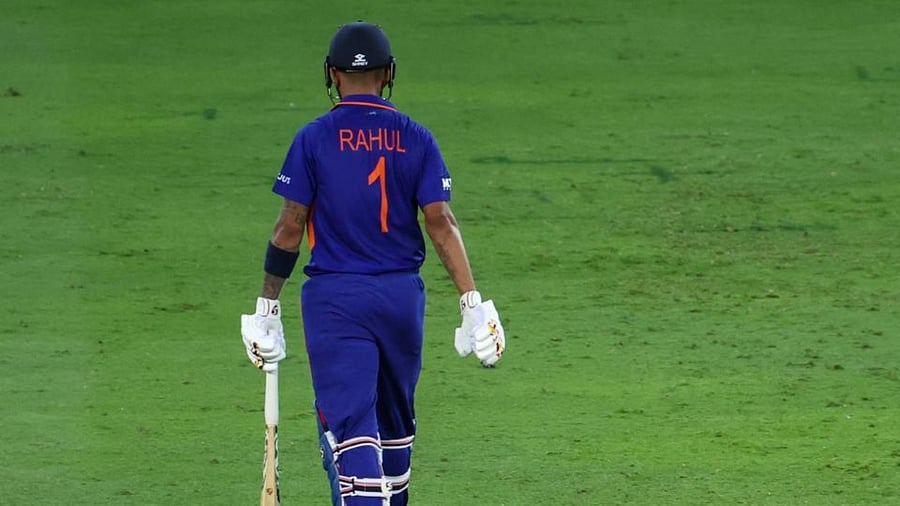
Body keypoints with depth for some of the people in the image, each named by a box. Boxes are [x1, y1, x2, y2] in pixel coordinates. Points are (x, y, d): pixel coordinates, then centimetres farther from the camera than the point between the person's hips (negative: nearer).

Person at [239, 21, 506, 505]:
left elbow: (290, 227, -5)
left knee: (349, 422, -10)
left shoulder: (313, 139, -4)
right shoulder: (415, 139, 2)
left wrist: (266, 306, 3)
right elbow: (441, 222, -5)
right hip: (402, 297, 3)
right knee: (394, 418, 20)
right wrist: (473, 304, -7)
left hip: (334, 300, -3)